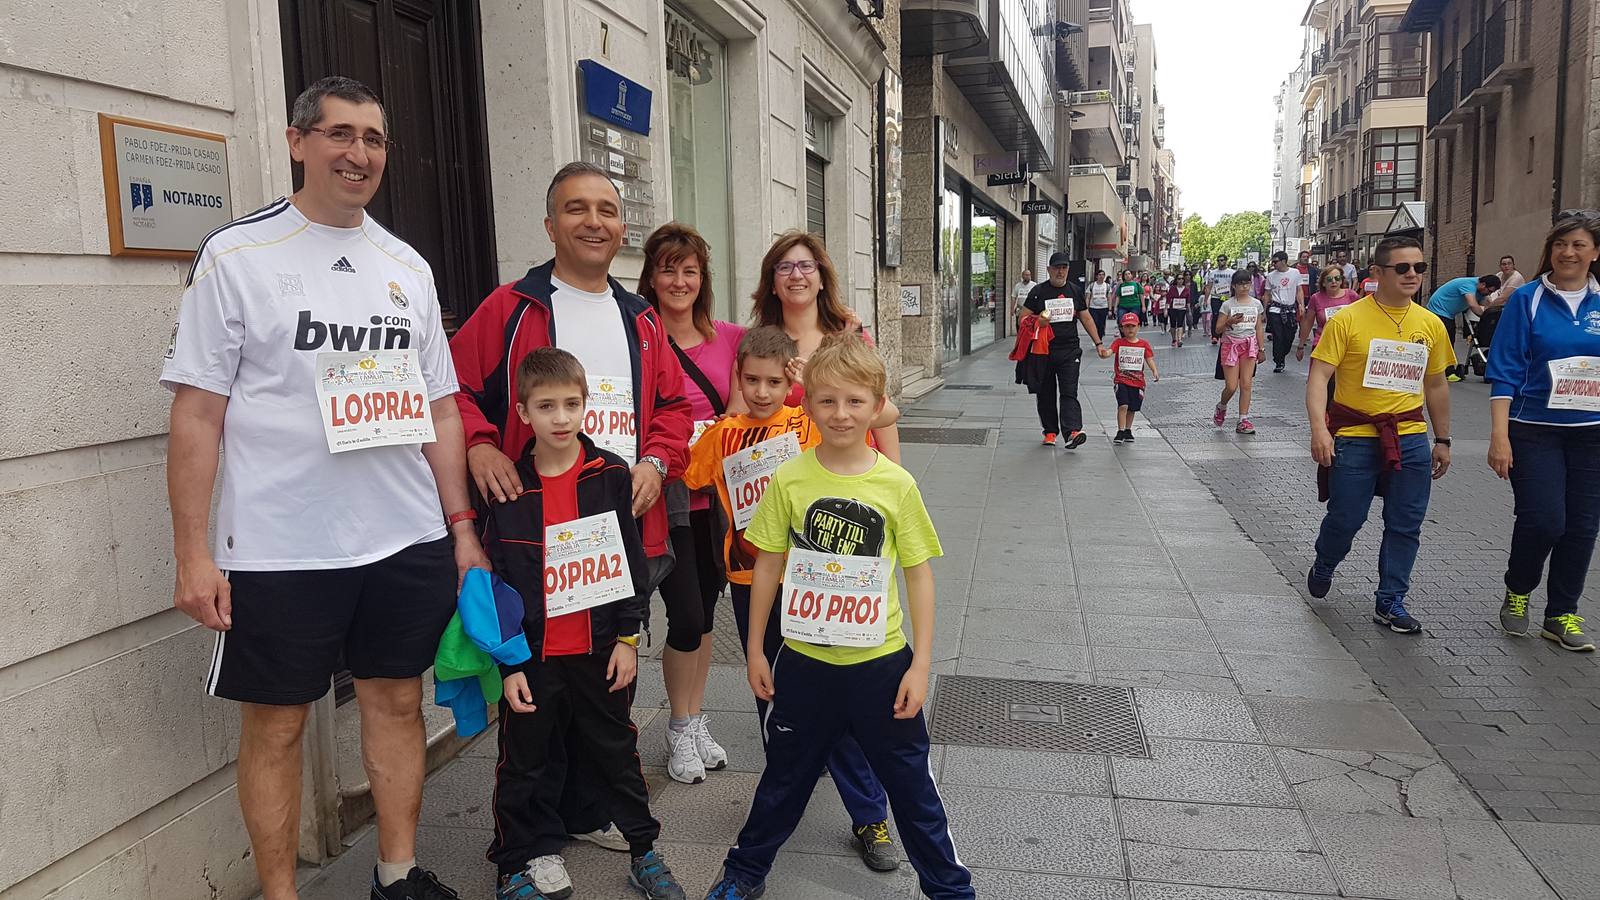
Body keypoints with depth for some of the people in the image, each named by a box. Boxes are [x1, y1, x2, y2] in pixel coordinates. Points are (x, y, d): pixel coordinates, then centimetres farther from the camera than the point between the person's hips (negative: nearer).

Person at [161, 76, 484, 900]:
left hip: (409, 543, 4)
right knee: (275, 724, 7)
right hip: (279, 552, -4)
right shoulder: (235, 255, -3)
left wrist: (462, 525, 7)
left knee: (397, 702, 13)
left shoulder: (408, 266, 9)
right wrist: (193, 553, -11)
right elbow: (196, 412, -6)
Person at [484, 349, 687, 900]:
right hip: (533, 657, -1)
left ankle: (645, 850, 31)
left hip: (601, 650, 1)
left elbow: (631, 561, 1)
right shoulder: (507, 487, -6)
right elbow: (495, 584, -4)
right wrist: (508, 663, -6)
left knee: (618, 754, 15)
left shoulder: (611, 475, -3)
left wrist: (629, 636, -2)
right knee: (526, 765, 12)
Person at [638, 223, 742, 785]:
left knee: (705, 612, 14)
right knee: (686, 617, -4)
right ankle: (680, 729, 19)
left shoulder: (729, 339, 4)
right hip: (666, 498, -4)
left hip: (715, 498, 5)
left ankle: (696, 722, 30)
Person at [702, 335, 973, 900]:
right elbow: (768, 566, 1)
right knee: (785, 777, 19)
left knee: (910, 782, 12)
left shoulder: (897, 484, -9)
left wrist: (921, 664, -6)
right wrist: (755, 650, 4)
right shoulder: (790, 479, -8)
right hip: (803, 661, 1)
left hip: (881, 662, -1)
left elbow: (919, 575, -4)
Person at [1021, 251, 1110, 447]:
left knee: (1069, 393, -11)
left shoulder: (1074, 291, 12)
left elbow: (1086, 318, 17)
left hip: (1070, 351, 1)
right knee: (1046, 394, 6)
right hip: (1044, 351, -1)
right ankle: (1050, 431, 18)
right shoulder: (1038, 291, 3)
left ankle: (1073, 431, -22)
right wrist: (1037, 322, -18)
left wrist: (1098, 343, 13)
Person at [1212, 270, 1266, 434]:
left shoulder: (1256, 304, 6)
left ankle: (1243, 421, 1)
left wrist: (1261, 349, 8)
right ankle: (1221, 407, 26)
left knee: (1246, 385, -3)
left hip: (1249, 345, 3)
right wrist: (1229, 322, -22)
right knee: (1231, 387, -5)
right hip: (1231, 345, -3)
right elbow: (1217, 330, -4)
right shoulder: (1227, 305, -4)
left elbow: (1259, 328, 12)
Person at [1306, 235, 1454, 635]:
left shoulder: (1430, 325, 7)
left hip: (1410, 438, 4)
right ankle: (1324, 565, 34)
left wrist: (1442, 440, 18)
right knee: (1346, 518, 2)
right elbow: (1319, 377, -12)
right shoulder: (1348, 319, -8)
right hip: (1355, 436, -4)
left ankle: (1390, 602, 18)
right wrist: (1319, 429, -24)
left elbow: (1436, 385, 17)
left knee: (1406, 526, 4)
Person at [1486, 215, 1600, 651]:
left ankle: (1561, 616, 19)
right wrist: (1499, 437, -13)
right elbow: (1504, 372, -6)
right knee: (1543, 520, -12)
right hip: (1535, 431, -3)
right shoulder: (1528, 299, -3)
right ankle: (1516, 593, 16)